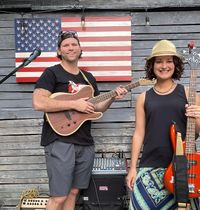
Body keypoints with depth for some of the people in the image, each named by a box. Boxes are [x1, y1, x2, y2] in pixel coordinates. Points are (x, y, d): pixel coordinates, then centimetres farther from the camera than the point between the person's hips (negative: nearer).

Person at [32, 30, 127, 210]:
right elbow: (38, 103, -19)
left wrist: (112, 98, 0)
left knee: (73, 192, 14)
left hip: (85, 143, 7)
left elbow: (96, 108, 19)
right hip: (59, 141, -6)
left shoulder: (89, 78, 16)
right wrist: (74, 103, -19)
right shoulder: (51, 73, -5)